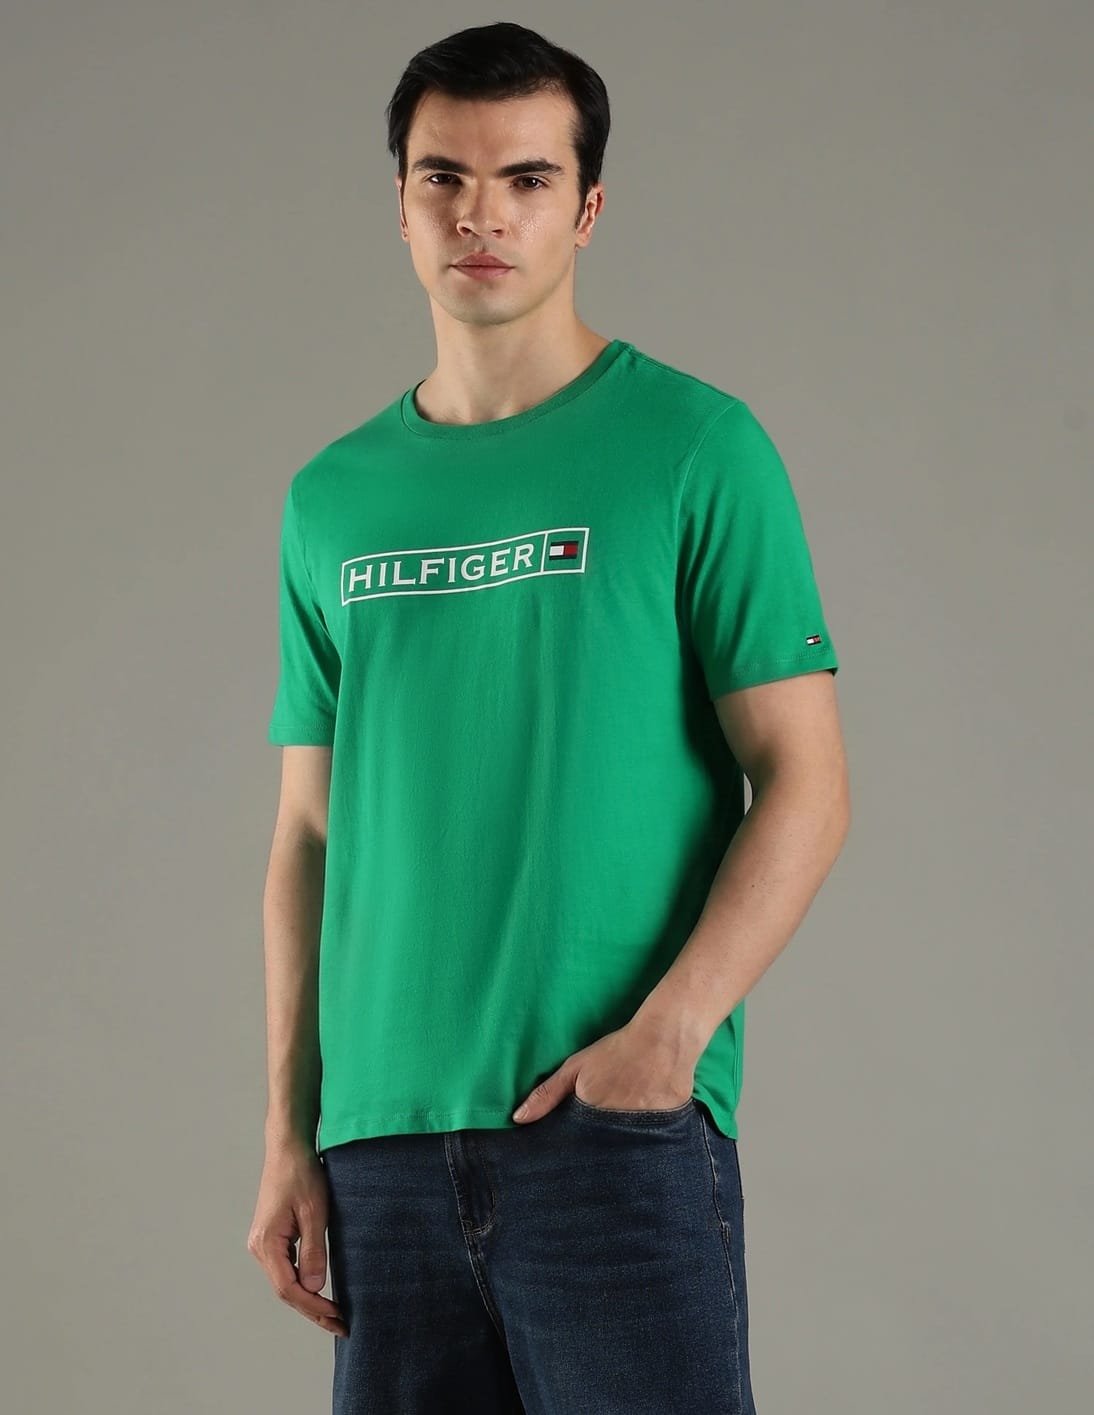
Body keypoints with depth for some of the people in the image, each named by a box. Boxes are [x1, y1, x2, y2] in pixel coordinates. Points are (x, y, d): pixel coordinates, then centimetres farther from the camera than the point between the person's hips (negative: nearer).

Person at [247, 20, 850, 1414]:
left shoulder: (695, 449, -1)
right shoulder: (332, 498, 12)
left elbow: (804, 783, -5)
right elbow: (309, 833, 14)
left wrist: (667, 1033, -16)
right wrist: (290, 1133, 7)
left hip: (620, 1131, -4)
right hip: (385, 1141, 4)